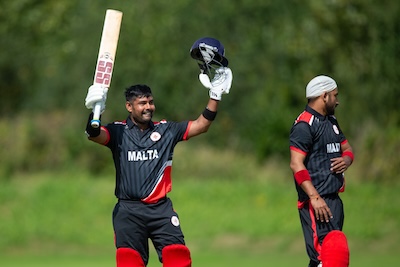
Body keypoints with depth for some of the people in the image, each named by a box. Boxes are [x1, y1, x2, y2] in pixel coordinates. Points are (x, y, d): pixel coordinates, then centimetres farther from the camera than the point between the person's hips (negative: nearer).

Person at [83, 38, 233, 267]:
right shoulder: (118, 132, 4)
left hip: (161, 209, 1)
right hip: (129, 211, -1)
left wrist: (215, 95, -5)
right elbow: (95, 135, -14)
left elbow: (201, 125, 7)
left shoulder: (166, 130, 10)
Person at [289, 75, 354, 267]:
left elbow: (347, 149, 29)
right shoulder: (304, 125, -12)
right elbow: (296, 164, -20)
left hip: (333, 199, 10)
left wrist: (346, 159, 3)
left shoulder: (331, 121, 19)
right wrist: (315, 197, -26)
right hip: (316, 202, -10)